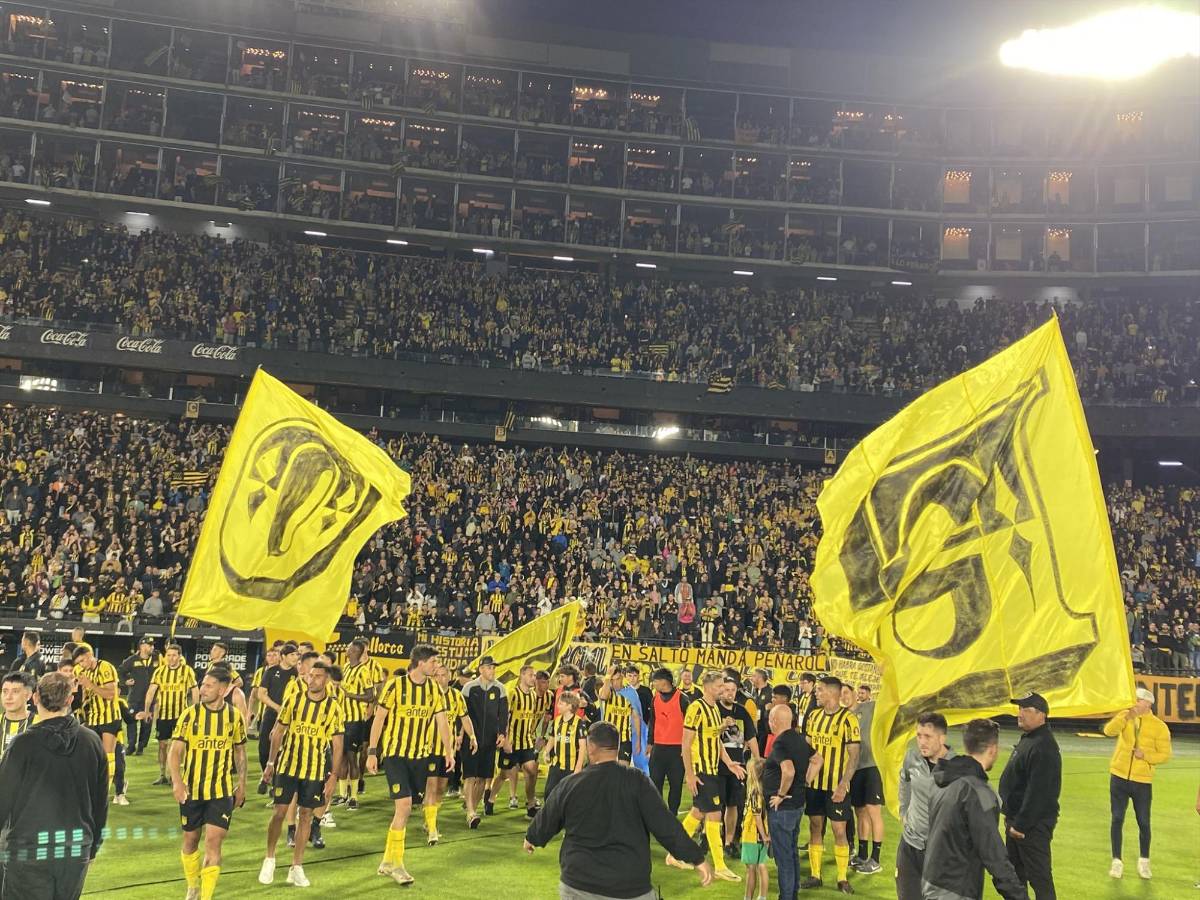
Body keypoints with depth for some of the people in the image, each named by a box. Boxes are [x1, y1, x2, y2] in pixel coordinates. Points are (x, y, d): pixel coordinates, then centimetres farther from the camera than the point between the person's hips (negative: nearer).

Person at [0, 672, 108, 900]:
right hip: (77, 851, 4)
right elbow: (101, 802, 7)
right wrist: (92, 847, 18)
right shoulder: (92, 741, 0)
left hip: (30, 850, -4)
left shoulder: (24, 744, -12)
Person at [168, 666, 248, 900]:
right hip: (191, 789, 0)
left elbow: (239, 751, 11)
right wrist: (177, 781, -25)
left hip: (222, 791, 0)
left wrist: (242, 784, 10)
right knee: (191, 840, 14)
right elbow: (175, 751, -10)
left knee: (213, 842, -9)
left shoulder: (235, 716, -3)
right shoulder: (189, 715, -8)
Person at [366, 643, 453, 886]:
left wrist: (449, 752, -3)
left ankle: (388, 860, 22)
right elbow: (379, 719, -6)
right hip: (395, 753, -5)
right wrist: (372, 752, -8)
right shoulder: (395, 686, -10)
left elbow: (442, 721, 5)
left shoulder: (435, 689, 3)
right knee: (404, 804, -15)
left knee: (404, 809, 8)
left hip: (420, 756, 5)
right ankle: (396, 864, -5)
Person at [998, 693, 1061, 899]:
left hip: (1034, 824, -10)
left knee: (1039, 876, -5)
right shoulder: (1027, 739, 12)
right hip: (1017, 820, 10)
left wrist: (1021, 824, -23)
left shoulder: (1043, 747, -22)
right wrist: (1012, 818, 19)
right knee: (1015, 871, 19)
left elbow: (1037, 792, -26)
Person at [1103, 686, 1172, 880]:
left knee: (1144, 822, 6)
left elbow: (1165, 754, -3)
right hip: (1119, 777, 1)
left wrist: (1145, 755, -19)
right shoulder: (1124, 717, 0)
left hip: (1142, 781, -1)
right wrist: (1127, 717, -29)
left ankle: (1144, 860, 26)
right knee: (1117, 819, 4)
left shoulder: (1159, 727, -5)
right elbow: (1109, 731, -17)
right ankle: (1117, 861, 13)